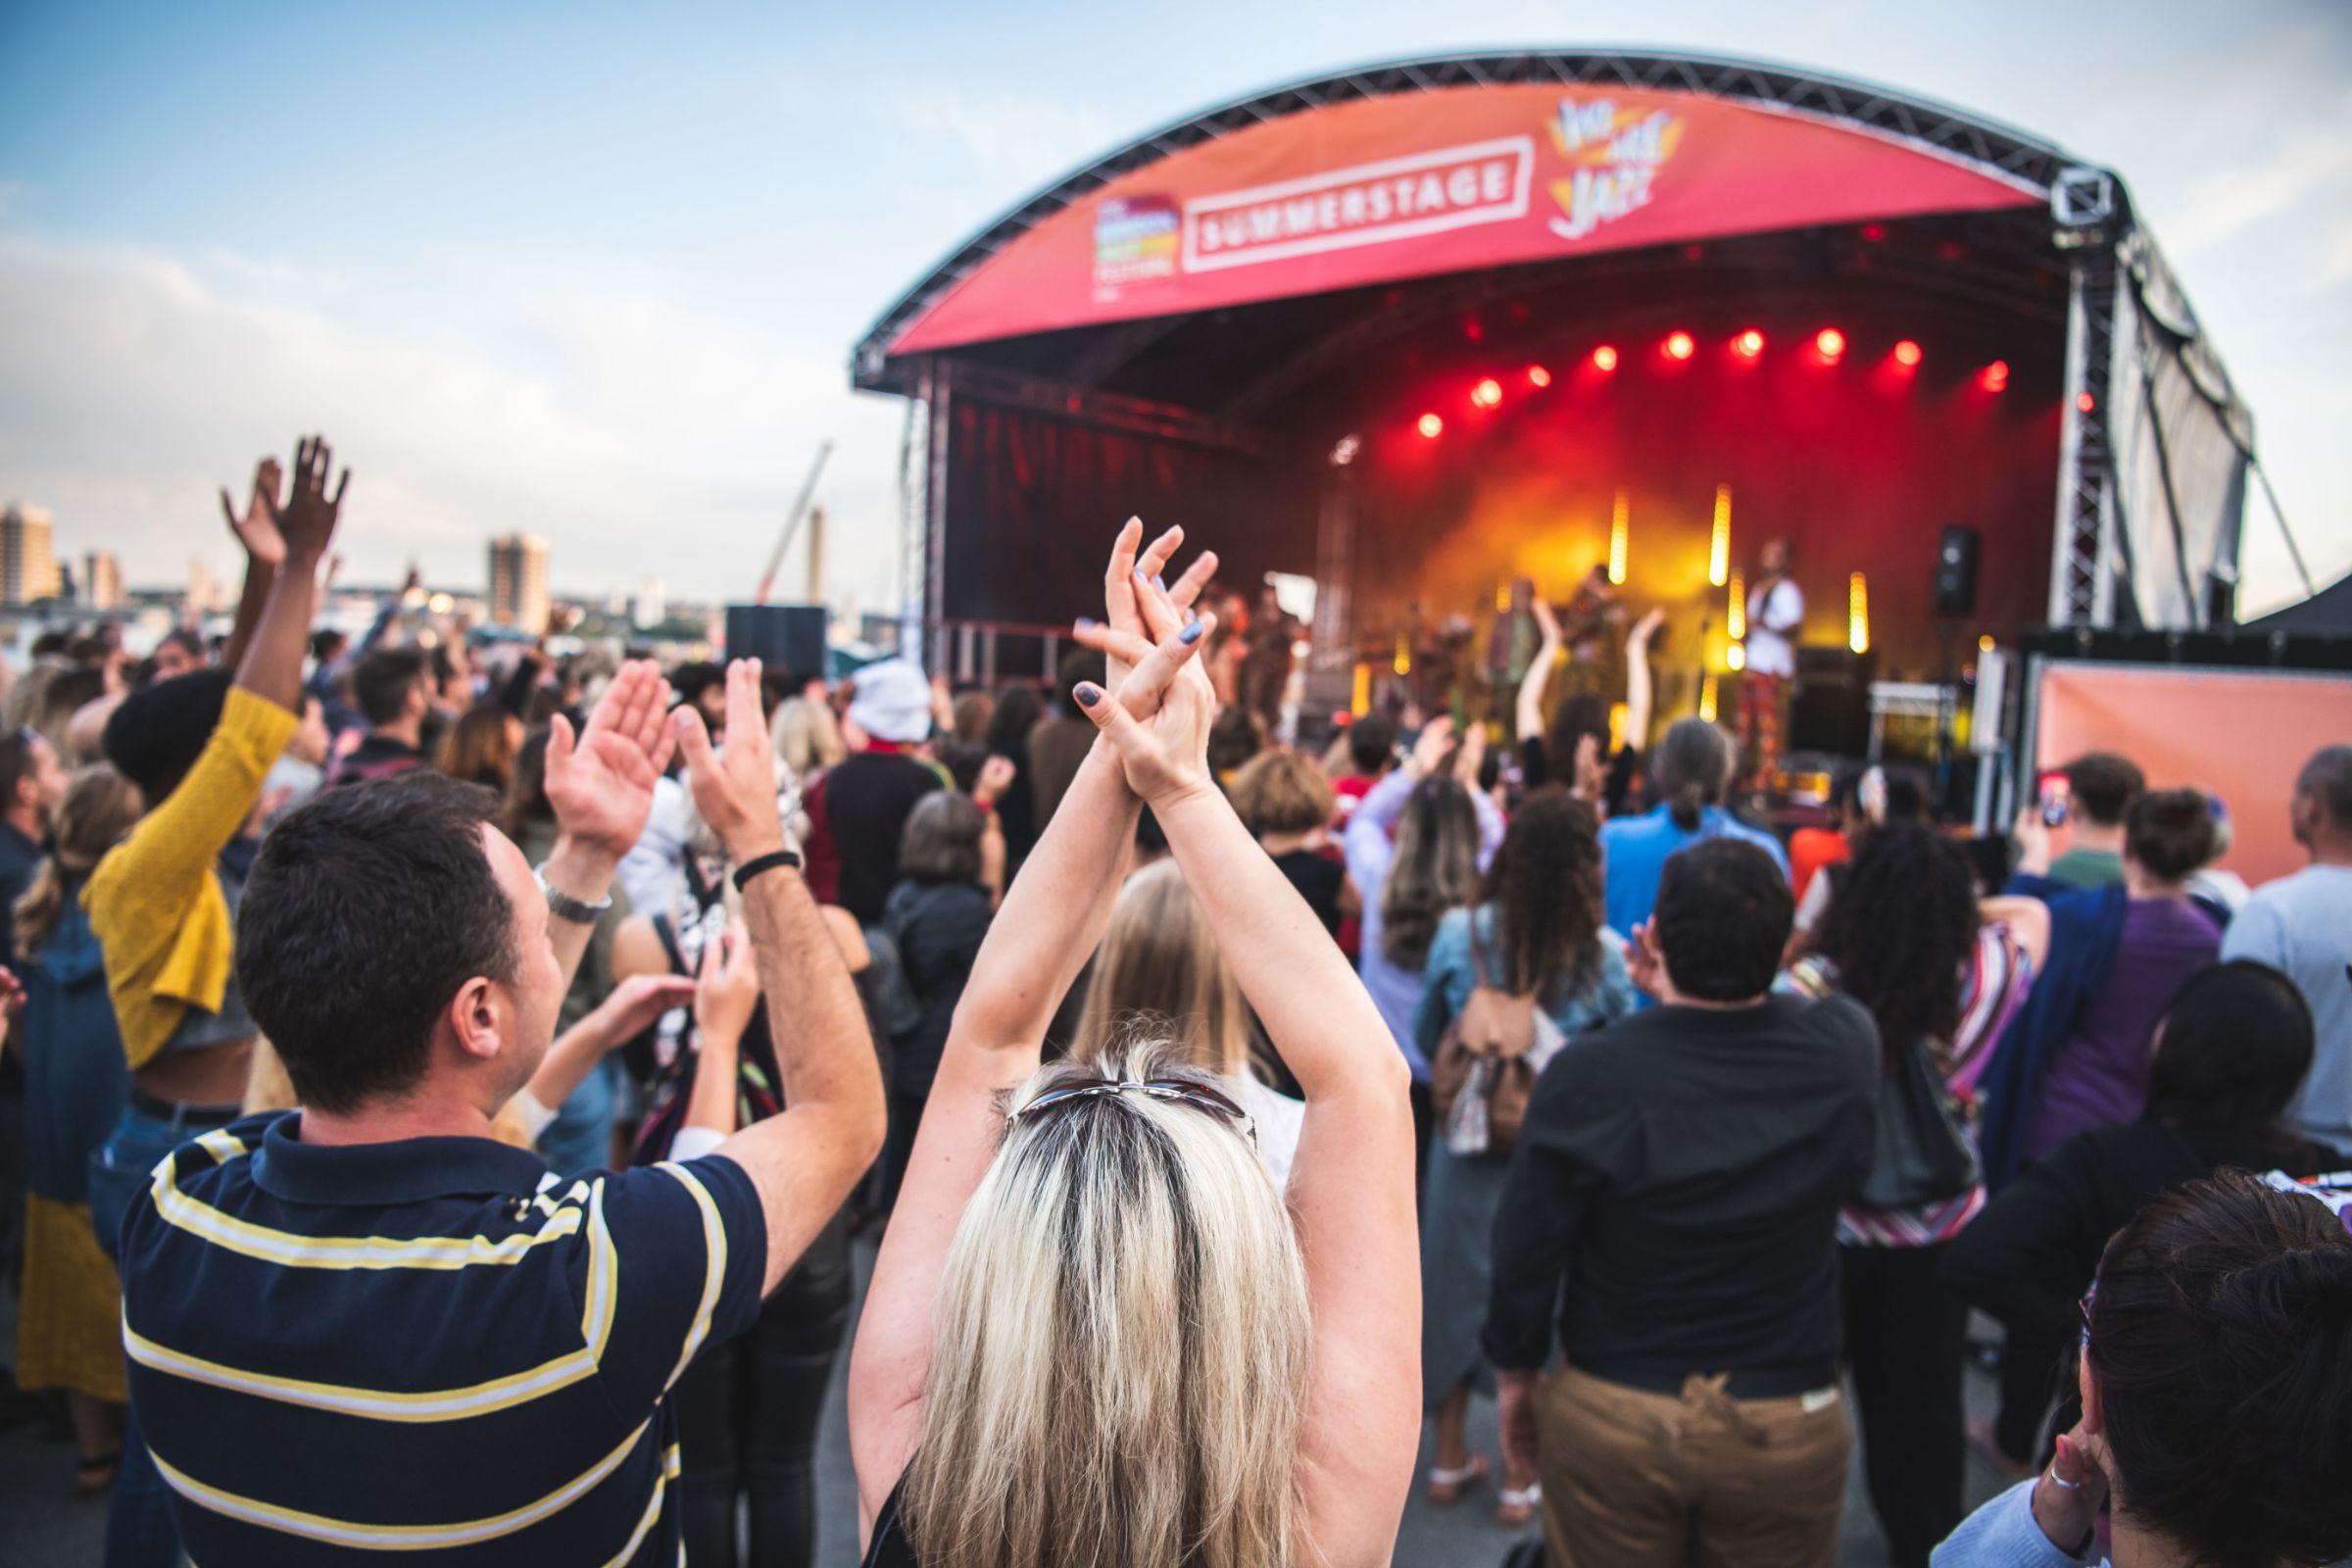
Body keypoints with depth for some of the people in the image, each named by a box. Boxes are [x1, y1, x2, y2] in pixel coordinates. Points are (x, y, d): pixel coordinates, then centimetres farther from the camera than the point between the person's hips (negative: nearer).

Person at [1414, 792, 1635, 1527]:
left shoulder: (1459, 935, -12)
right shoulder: (1603, 954, -15)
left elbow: (1426, 1037, 2)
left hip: (1466, 1143, 1)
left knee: (1456, 1285, 18)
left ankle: (1450, 1458, 34)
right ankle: (1520, 1480, 28)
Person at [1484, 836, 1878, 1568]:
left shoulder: (1584, 1075, -22)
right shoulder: (1844, 1052, -15)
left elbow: (1526, 1248, -12)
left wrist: (1515, 1371, 4)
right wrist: (1683, 995, 11)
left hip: (1608, 1422, -2)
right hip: (1788, 1427, 2)